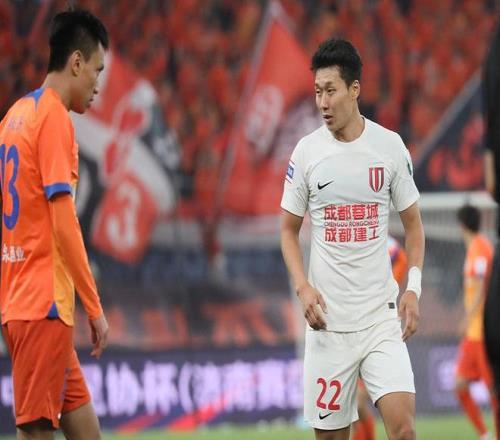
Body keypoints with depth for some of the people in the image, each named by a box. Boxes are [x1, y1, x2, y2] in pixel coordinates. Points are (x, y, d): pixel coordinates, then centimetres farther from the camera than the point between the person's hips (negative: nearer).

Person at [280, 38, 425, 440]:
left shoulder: (391, 146, 0)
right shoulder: (306, 151, 0)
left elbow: (413, 223, 10)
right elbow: (289, 229, 9)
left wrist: (414, 288, -3)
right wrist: (303, 287, -8)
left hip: (382, 316, 0)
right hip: (328, 317, 0)